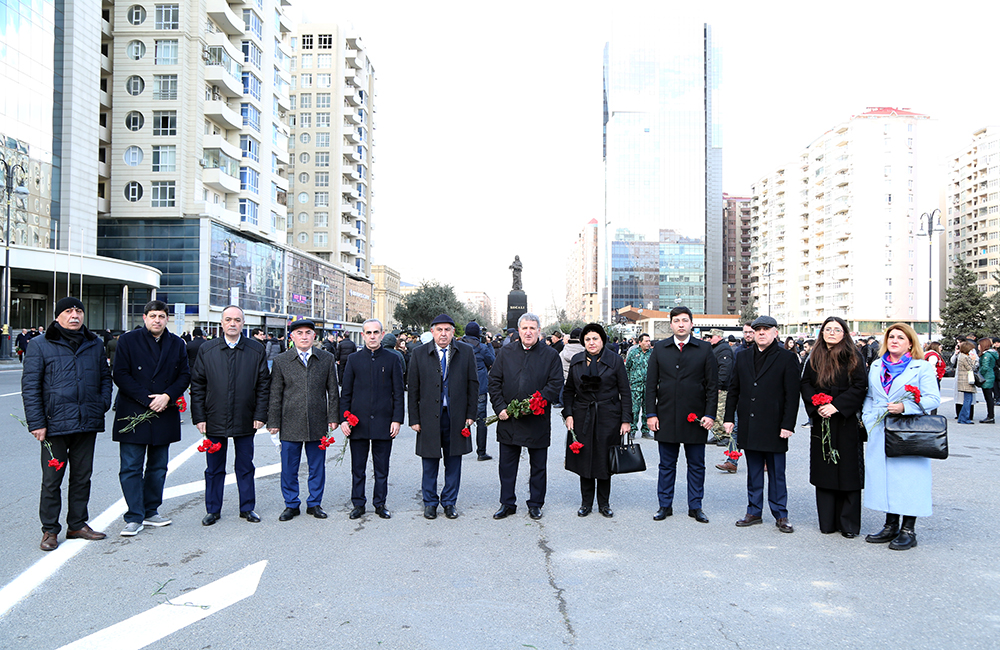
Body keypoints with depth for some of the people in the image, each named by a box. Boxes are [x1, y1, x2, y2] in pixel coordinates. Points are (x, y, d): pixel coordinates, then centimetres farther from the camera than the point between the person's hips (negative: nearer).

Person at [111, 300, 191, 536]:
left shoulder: (177, 344, 8)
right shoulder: (128, 340, -1)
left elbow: (184, 375, 6)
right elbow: (120, 375, -7)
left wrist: (167, 396, -11)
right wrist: (147, 399, -14)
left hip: (164, 415, 3)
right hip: (133, 413, -3)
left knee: (158, 468, 11)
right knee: (131, 468, -2)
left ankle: (150, 511, 23)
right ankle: (134, 517, 4)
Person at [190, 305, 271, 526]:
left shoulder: (256, 350, 1)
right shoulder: (207, 350, 2)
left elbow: (264, 385, 2)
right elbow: (197, 385, 3)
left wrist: (260, 415, -4)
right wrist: (199, 417, -3)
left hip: (245, 421, 0)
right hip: (215, 421, 0)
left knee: (245, 467, 10)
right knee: (214, 468, 11)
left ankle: (247, 508, 23)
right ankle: (213, 510, 24)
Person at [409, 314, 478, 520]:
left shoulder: (466, 352, 3)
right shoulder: (421, 354, 2)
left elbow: (473, 384, 5)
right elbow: (414, 389, 3)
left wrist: (471, 414, -1)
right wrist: (414, 418, -2)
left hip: (456, 417, 1)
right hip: (429, 416, 0)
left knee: (453, 462, 10)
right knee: (429, 462, 9)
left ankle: (449, 502, 24)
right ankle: (430, 502, 24)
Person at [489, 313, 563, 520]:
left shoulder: (550, 355, 0)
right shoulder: (505, 352, 6)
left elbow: (555, 384, -5)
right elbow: (494, 381, 5)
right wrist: (500, 408, -7)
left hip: (538, 420, -1)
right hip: (508, 418, 2)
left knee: (538, 466, 10)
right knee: (507, 464, 9)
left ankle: (535, 504, 24)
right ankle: (507, 503, 22)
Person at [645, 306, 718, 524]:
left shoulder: (705, 349, 2)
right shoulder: (659, 349, 5)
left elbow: (712, 385, 2)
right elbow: (651, 384, 5)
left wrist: (710, 414, -6)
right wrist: (651, 414, -2)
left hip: (695, 418, -1)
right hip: (666, 417, 1)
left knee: (696, 465, 8)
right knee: (667, 464, 10)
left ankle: (695, 506, 21)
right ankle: (665, 505, 20)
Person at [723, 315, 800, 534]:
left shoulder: (787, 358, -2)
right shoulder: (743, 357, 10)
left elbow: (792, 395, -6)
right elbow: (733, 390, 13)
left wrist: (788, 425, -12)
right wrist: (729, 417, 6)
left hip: (774, 428, -4)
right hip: (749, 427, 4)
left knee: (777, 473, 5)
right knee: (753, 472, 12)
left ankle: (780, 515, 16)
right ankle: (754, 512, 22)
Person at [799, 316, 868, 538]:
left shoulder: (853, 357, -2)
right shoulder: (815, 357, 9)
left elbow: (860, 386, -8)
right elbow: (806, 384, 8)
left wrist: (837, 405, -16)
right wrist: (816, 405, -8)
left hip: (847, 422, -3)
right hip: (821, 421, 3)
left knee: (848, 471, 0)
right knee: (824, 470, 6)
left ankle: (849, 525, 9)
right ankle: (827, 522, 15)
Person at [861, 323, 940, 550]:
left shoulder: (922, 368, 0)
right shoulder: (876, 366, 15)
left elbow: (933, 399, -8)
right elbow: (869, 397, 20)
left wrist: (905, 407, -20)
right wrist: (868, 417, 6)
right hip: (880, 433, 5)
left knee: (908, 478, -3)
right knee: (883, 476, 7)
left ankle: (908, 531, 8)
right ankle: (891, 526, 19)